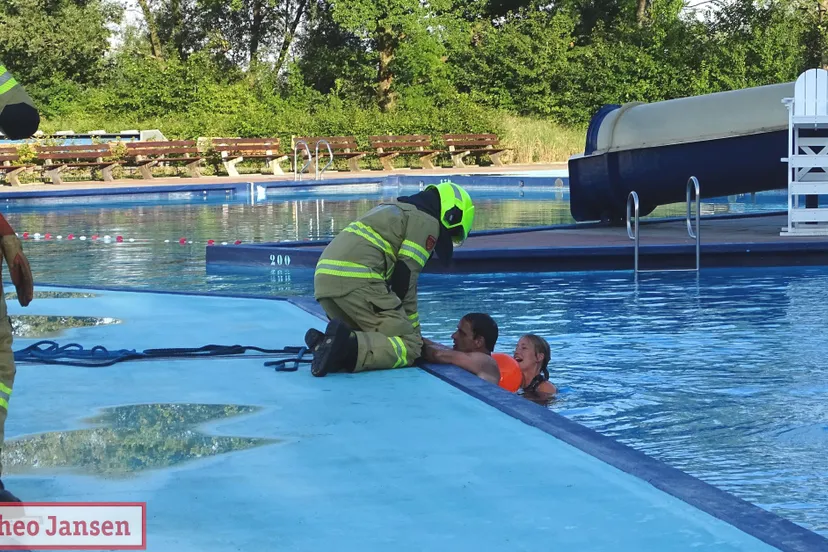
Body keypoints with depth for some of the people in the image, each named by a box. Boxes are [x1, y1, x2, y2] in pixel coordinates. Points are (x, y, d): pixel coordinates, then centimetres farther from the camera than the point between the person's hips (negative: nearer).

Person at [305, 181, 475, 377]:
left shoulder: (394, 209, 33)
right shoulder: (427, 222, 6)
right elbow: (405, 277, -3)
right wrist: (413, 330, 6)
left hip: (324, 278, 9)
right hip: (356, 279, -9)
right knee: (409, 347, -8)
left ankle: (324, 343, -6)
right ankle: (348, 347, -31)